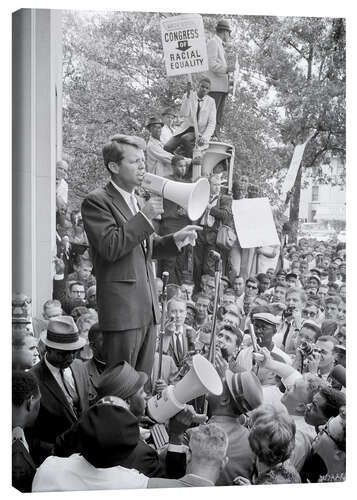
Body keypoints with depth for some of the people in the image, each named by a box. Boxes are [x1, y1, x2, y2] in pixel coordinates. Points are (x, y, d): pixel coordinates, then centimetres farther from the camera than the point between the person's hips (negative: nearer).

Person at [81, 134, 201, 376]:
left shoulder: (134, 201, 19)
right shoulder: (97, 201, -8)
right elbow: (110, 248, -19)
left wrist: (175, 239, 10)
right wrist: (144, 217, -19)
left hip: (148, 308, 8)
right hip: (122, 308, -8)